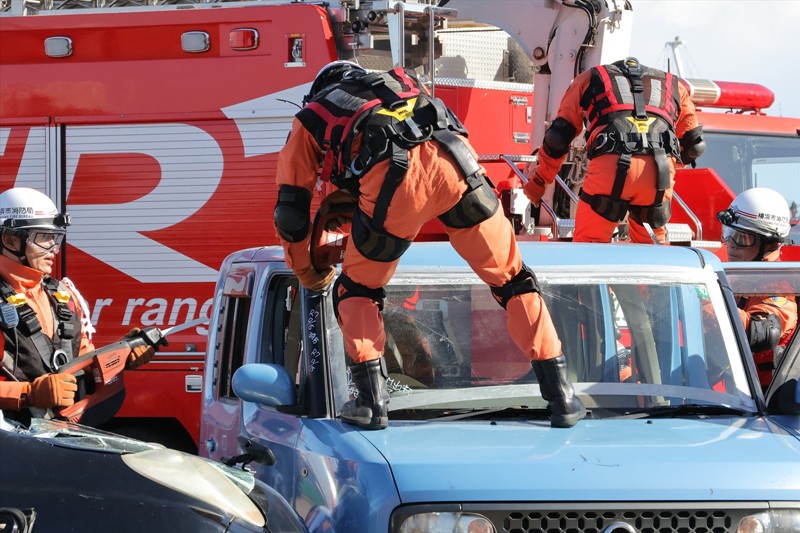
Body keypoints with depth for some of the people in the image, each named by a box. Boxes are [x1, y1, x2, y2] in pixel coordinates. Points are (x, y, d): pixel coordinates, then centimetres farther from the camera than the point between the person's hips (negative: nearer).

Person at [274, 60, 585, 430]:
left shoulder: (310, 120, 32)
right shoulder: (399, 83, 42)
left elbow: (290, 215, 28)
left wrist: (308, 275, 43)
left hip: (392, 176, -3)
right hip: (455, 162, 3)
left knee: (356, 289, 21)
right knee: (511, 279, 16)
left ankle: (372, 399, 7)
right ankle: (561, 396, 13)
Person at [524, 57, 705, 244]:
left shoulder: (590, 78, 31)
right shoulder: (672, 85, 35)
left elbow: (558, 137, 27)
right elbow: (693, 146, 38)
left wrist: (539, 179, 38)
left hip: (610, 165, -2)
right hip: (659, 172, 2)